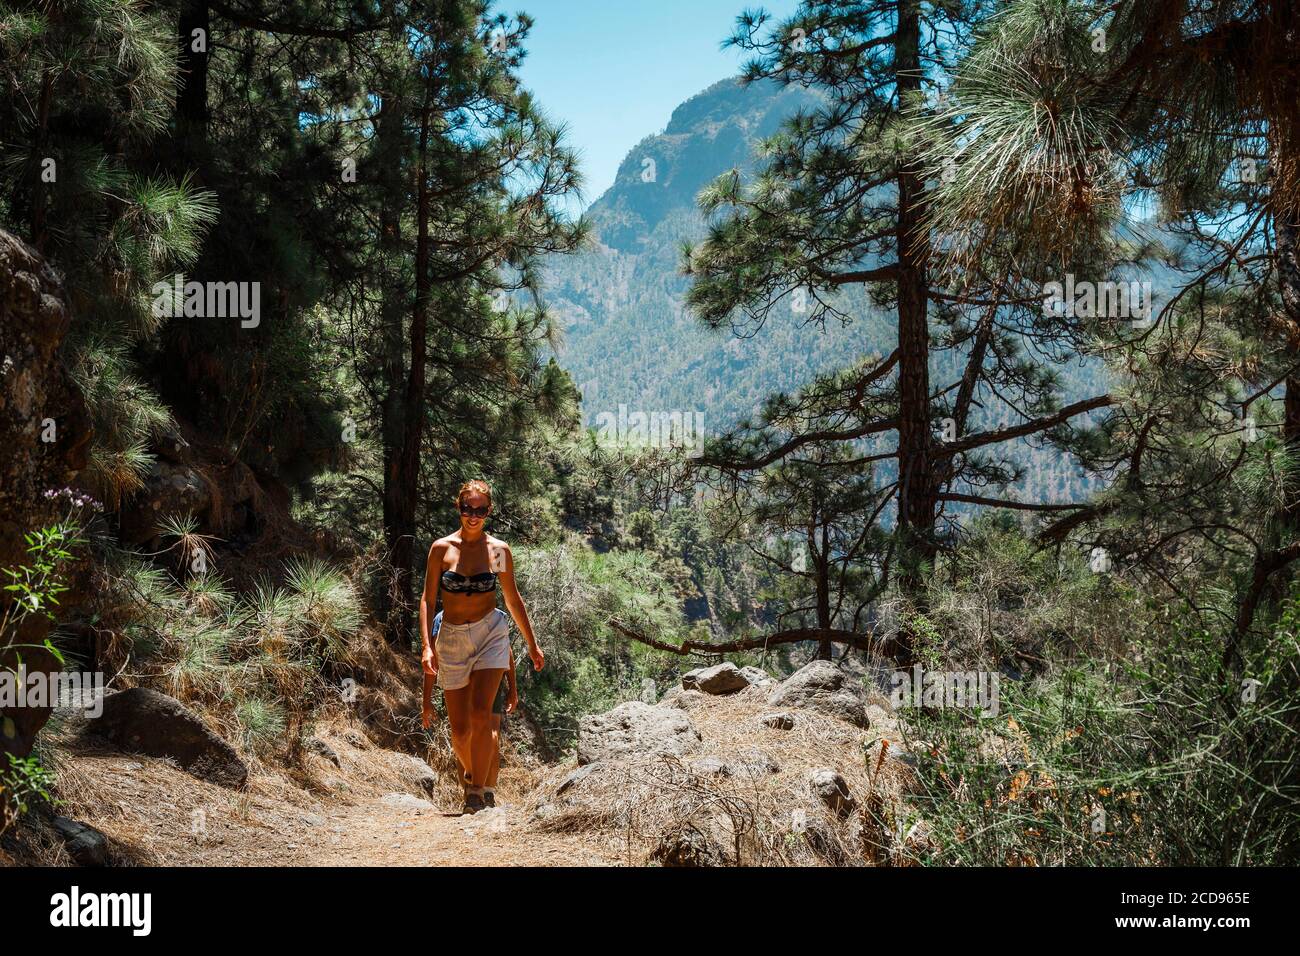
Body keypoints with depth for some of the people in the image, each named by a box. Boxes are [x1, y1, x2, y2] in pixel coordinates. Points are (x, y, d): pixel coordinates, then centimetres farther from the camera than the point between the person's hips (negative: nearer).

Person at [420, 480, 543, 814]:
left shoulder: (499, 550, 0)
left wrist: (533, 644, 15)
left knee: (481, 714, -21)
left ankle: (476, 792, -12)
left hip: (490, 633, -1)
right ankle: (473, 777, 33)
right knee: (460, 732, 5)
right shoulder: (442, 548, -2)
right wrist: (427, 646, -13)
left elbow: (513, 599, 10)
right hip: (452, 638, 1)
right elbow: (428, 599, -2)